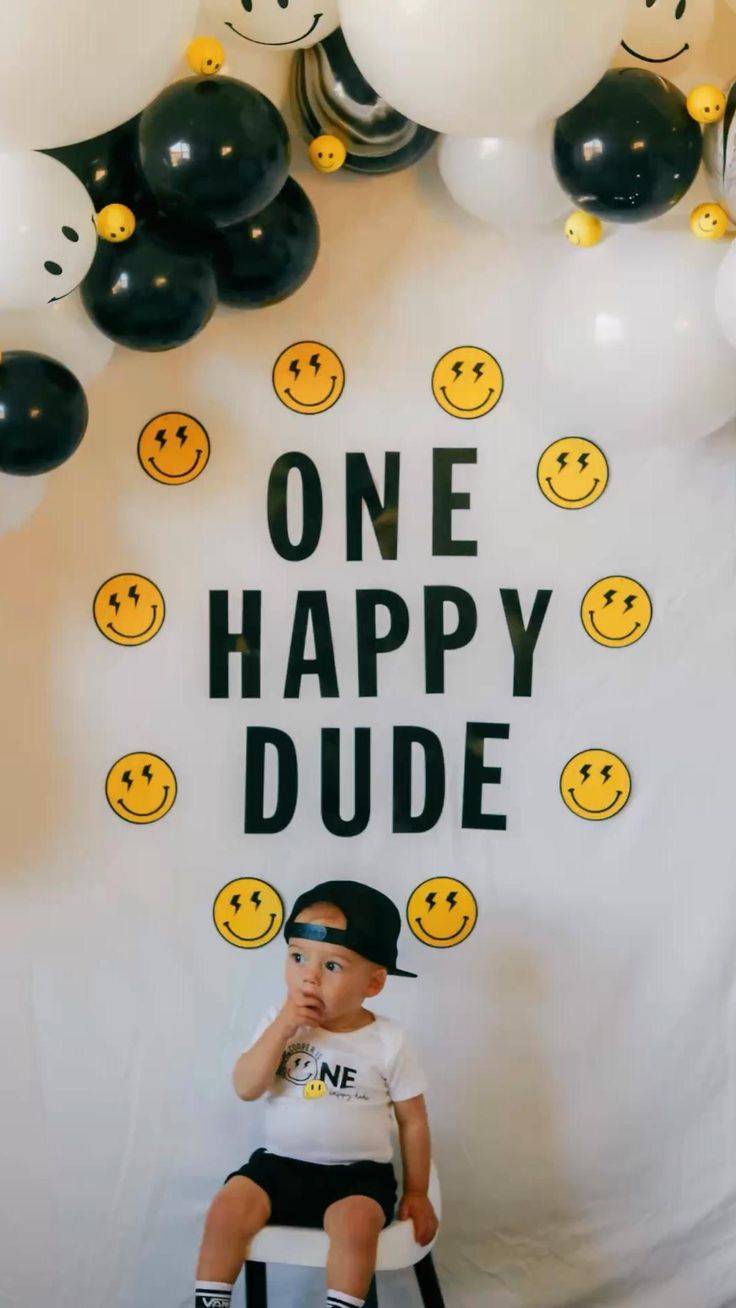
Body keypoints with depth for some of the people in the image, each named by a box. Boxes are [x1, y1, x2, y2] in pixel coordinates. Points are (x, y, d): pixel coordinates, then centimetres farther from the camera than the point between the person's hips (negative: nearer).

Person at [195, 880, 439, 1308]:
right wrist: (282, 1027, -19)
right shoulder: (279, 1024, 1)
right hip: (281, 1163, 2)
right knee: (230, 1206, -22)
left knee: (355, 1222, -32)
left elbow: (413, 1121, 3)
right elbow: (246, 1088, -11)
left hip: (358, 1172, -2)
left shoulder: (389, 1041, -5)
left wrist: (416, 1194, 4)